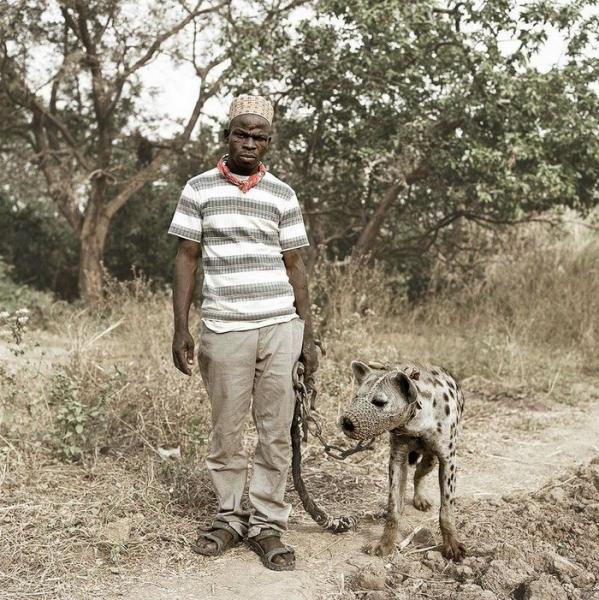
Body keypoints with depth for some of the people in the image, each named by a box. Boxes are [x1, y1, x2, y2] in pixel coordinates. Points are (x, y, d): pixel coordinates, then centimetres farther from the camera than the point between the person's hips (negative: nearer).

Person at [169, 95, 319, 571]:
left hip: (280, 328, 1)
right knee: (226, 434, 7)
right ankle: (230, 517, 23)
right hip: (224, 330, -1)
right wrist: (180, 329, -2)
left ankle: (267, 525, 14)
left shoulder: (283, 195, 7)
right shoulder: (200, 189, 4)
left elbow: (294, 266, 9)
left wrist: (308, 335, 6)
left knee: (277, 434, 3)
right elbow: (187, 259, 4)